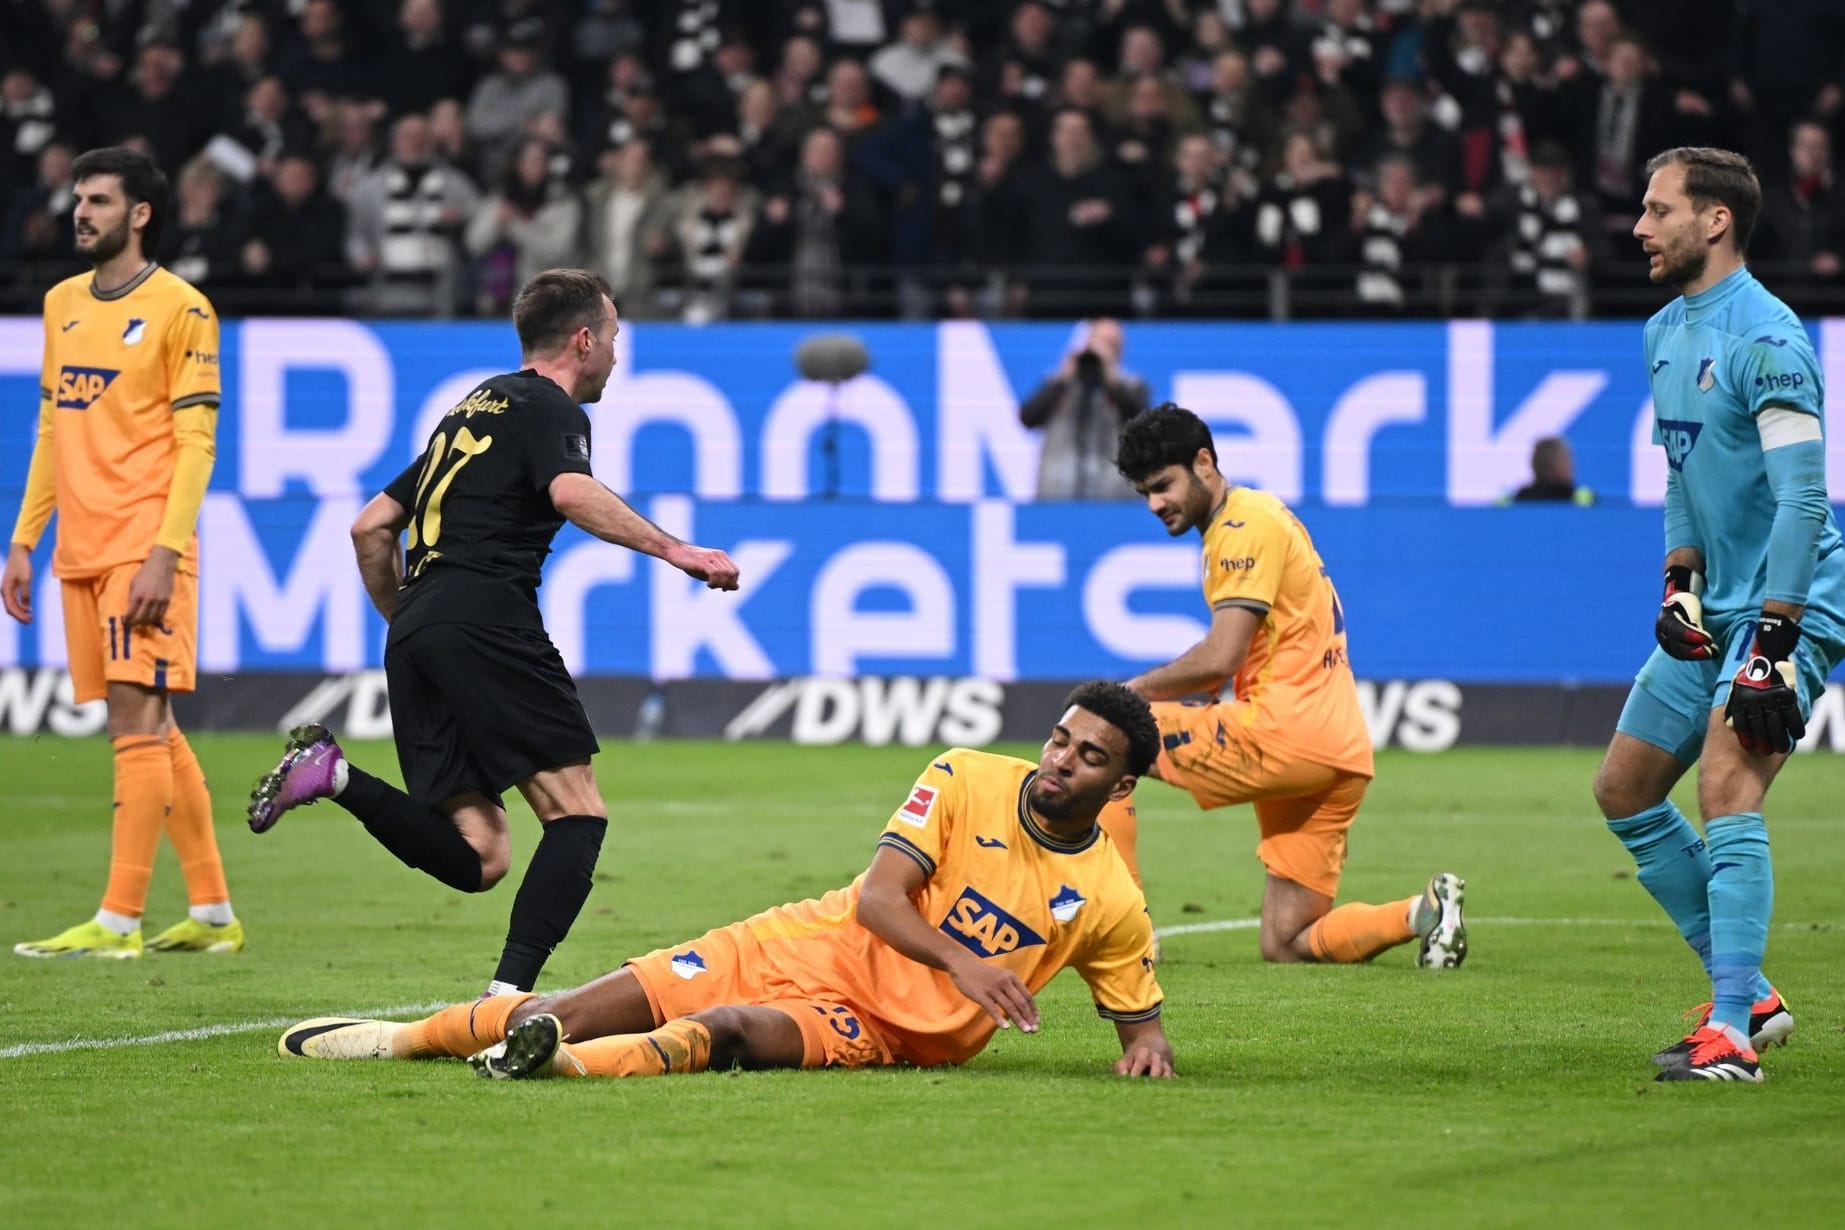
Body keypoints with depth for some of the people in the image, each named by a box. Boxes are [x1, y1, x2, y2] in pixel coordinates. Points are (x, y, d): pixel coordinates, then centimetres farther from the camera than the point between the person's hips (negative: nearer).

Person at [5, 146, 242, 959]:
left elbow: (195, 442, -10)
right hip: (81, 552, 7)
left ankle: (119, 921, -11)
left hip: (144, 551, -7)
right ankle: (212, 912, 15)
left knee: (139, 723, -10)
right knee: (149, 729, 9)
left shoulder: (179, 309, -6)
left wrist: (166, 554, -18)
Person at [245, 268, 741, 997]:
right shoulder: (549, 408, 4)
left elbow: (370, 527, 29)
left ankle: (331, 773, -14)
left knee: (476, 858, 1)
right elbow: (571, 492, -19)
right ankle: (510, 993, -21)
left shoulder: (474, 408, 28)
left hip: (416, 636, 8)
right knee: (577, 813, -6)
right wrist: (671, 548, -20)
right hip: (485, 619, -8)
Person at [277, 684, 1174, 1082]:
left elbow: (1137, 1014, 9)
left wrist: (1147, 1044, -16)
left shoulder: (1111, 905, -5)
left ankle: (563, 1060, -61)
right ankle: (404, 1038, 5)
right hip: (821, 944, 3)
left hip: (884, 1032, -3)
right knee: (595, 1006, -9)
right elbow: (877, 896, -13)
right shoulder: (965, 780, -5)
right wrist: (961, 962, -29)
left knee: (730, 1028, -35)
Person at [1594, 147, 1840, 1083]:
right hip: (1714, 609, 10)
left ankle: (1732, 1033, -23)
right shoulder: (1667, 333, 11)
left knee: (1726, 787, -23)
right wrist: (1680, 578, 8)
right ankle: (1748, 994, 17)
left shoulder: (1766, 338, -19)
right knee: (1623, 792, 10)